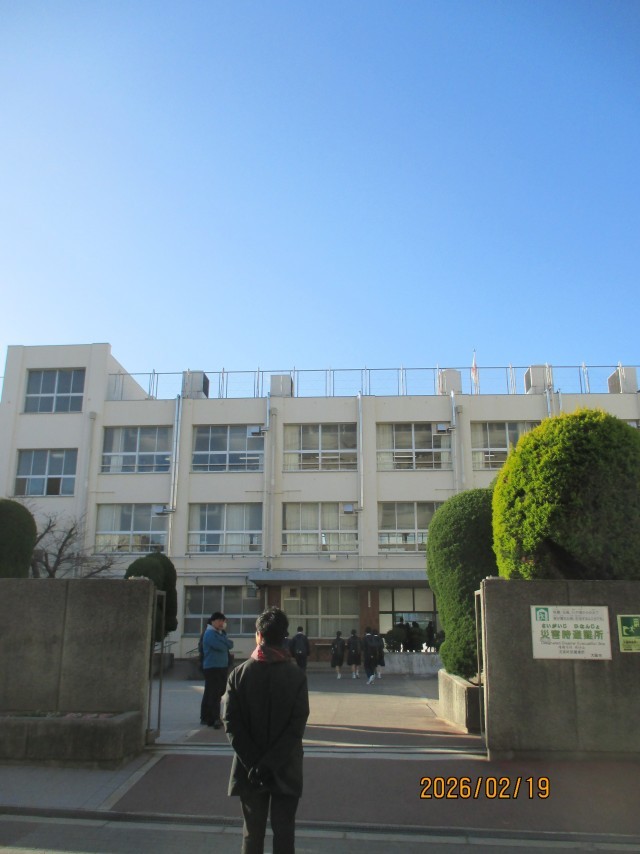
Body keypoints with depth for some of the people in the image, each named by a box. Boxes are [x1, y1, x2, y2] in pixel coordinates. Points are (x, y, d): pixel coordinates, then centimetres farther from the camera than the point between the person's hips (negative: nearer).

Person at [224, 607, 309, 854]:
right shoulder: (297, 675, -9)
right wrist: (271, 763, -13)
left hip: (249, 769, 2)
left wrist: (254, 763, -9)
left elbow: (231, 723, -8)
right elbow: (297, 725, -15)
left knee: (252, 833, 14)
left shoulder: (238, 674, -5)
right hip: (286, 769, -1)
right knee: (284, 833, 9)